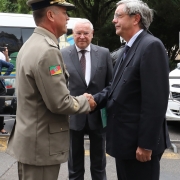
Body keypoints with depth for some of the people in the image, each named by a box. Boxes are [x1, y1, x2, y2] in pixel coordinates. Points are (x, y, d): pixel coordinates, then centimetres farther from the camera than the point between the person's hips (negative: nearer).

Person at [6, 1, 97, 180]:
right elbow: (59, 103, -23)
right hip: (41, 145, -10)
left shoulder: (30, 44, 9)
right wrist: (85, 102, -5)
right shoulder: (47, 51, -22)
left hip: (30, 139, 10)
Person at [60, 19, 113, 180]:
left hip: (98, 115, 1)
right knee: (75, 165, 15)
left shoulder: (104, 53, 0)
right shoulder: (63, 54, -4)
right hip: (73, 115, -1)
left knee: (99, 163, 17)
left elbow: (111, 83, 4)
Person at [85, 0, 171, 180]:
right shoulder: (128, 49, 15)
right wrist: (94, 99, -5)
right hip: (124, 138, 9)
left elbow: (155, 100, -22)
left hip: (139, 141, -9)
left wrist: (146, 144, -22)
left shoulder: (151, 46, -17)